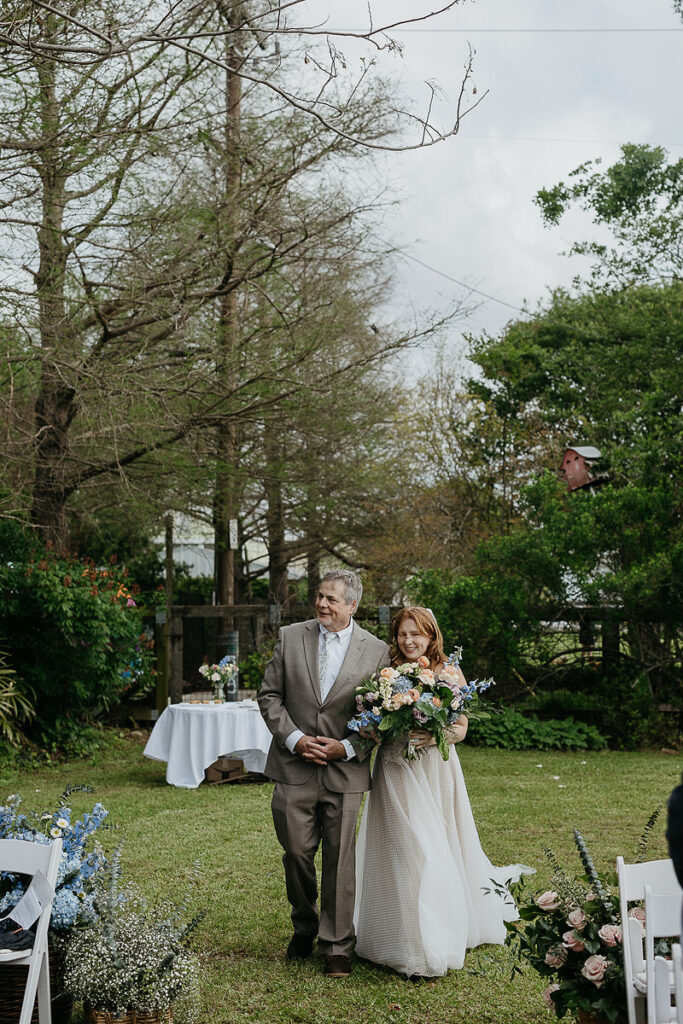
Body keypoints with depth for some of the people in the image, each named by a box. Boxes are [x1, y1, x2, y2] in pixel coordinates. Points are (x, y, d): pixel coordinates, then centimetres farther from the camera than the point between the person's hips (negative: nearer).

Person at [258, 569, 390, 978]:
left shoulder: (377, 651, 0)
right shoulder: (291, 637, 4)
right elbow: (269, 695, 5)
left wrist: (347, 747, -11)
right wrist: (294, 738, -8)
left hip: (345, 771, -1)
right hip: (295, 767, 1)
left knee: (340, 859, 3)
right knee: (297, 853, 7)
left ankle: (337, 946, 16)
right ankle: (305, 927, 32)